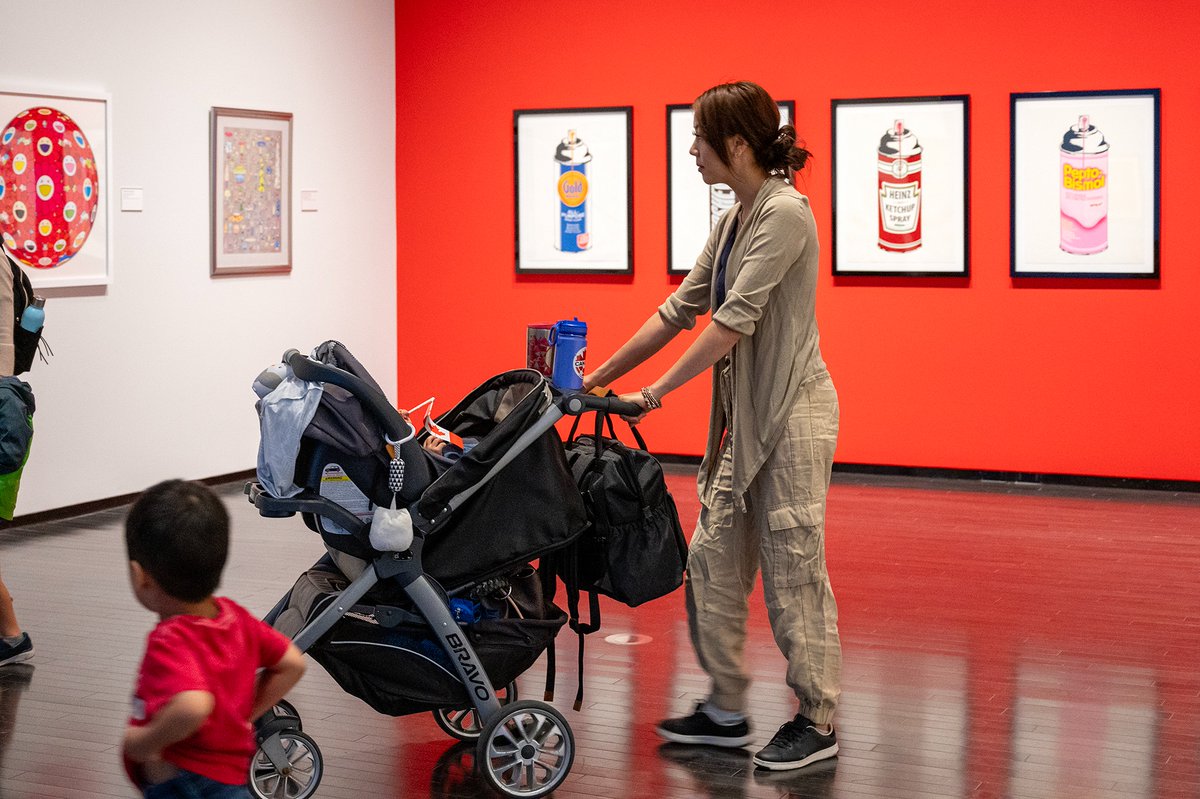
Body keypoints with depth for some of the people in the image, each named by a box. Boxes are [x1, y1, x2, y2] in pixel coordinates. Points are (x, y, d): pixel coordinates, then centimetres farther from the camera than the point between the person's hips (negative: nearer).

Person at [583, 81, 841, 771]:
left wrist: (655, 392, -19)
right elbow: (681, 310, 17)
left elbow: (735, 320, -21)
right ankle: (727, 711, 20)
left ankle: (818, 722, 9)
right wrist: (601, 376, 16)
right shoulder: (734, 222, 13)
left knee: (793, 566, -2)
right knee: (713, 558, 10)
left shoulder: (785, 212, -16)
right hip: (743, 415, 9)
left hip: (792, 411, -9)